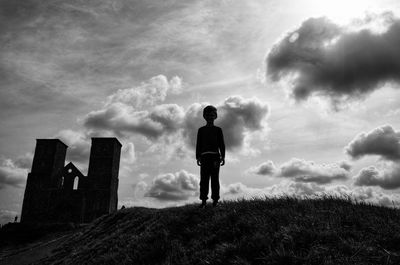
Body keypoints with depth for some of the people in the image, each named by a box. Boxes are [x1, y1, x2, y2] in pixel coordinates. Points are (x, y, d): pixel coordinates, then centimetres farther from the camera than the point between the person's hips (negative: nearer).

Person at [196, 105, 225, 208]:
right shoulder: (201, 130, 17)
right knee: (204, 179, -6)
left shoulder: (218, 130, 15)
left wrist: (223, 157, -2)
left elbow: (222, 144, 9)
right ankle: (203, 201, -6)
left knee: (215, 179, -3)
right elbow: (198, 144, 11)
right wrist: (198, 157, 0)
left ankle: (215, 201, 1)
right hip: (205, 156, 1)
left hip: (215, 156, 0)